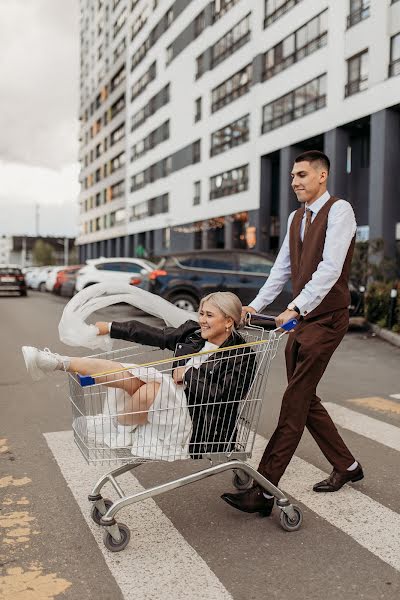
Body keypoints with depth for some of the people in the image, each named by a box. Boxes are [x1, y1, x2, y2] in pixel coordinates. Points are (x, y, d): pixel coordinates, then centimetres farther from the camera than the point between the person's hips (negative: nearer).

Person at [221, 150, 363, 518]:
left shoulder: (339, 211, -10)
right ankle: (347, 467, 31)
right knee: (306, 400, 13)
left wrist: (295, 308, -31)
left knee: (294, 403, -10)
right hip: (301, 320, 8)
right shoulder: (296, 218, 15)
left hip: (326, 319, -8)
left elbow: (330, 268, -22)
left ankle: (264, 491, -6)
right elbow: (282, 269, 15)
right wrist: (255, 306, 5)